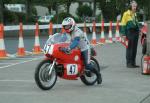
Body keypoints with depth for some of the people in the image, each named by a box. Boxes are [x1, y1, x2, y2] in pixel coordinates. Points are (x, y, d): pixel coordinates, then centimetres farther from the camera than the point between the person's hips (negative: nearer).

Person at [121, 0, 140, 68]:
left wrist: (138, 31, 17)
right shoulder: (126, 14, -4)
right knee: (129, 48, -4)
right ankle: (129, 63, 0)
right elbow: (123, 24, -6)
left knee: (134, 48, 8)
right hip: (130, 32, -7)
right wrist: (124, 34, -11)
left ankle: (133, 63, 14)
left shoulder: (135, 14, 16)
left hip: (136, 32, 7)